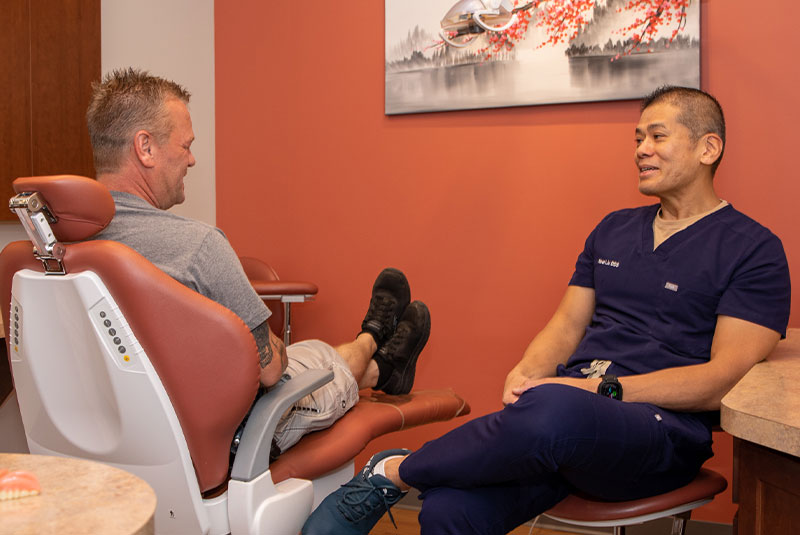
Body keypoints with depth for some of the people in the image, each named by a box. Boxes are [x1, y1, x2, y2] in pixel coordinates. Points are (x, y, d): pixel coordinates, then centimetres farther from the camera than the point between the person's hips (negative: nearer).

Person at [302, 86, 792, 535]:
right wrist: (526, 374, -3)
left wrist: (602, 388, -16)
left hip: (666, 427, -4)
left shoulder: (754, 249, 3)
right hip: (569, 408, 4)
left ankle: (393, 472, -17)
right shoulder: (613, 229, 22)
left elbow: (725, 376, -7)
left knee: (553, 409, -39)